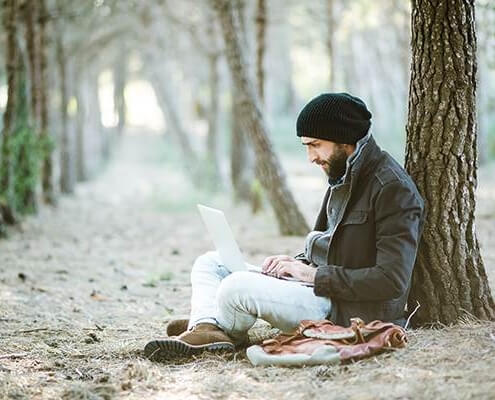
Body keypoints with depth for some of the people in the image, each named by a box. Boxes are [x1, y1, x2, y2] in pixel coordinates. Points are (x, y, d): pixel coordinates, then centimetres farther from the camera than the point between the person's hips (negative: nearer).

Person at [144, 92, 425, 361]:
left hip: (351, 315, -11)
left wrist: (314, 275, -19)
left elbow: (391, 280, -23)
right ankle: (206, 328, -20)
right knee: (209, 263, 9)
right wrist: (298, 263, 3)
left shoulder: (393, 188, -16)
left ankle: (224, 331, 5)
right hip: (324, 290, 11)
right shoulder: (342, 178, 14)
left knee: (237, 287, -28)